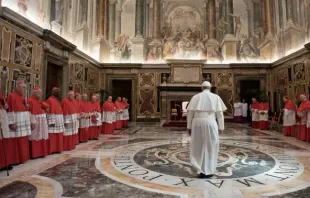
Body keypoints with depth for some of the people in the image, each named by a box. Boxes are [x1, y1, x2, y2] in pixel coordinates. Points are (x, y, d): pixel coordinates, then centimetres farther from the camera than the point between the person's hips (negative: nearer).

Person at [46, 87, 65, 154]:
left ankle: (57, 148, 18)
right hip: (53, 120, -9)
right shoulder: (50, 100, -11)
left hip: (59, 120, 9)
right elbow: (49, 112, -17)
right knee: (53, 135, -4)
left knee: (58, 135, 11)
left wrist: (61, 120, 16)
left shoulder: (57, 100, 16)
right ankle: (52, 149, 3)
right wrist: (51, 122, -23)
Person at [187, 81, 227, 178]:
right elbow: (220, 114, 2)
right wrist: (221, 127, 9)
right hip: (210, 123, -1)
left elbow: (190, 113, 4)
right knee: (210, 147, 11)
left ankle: (201, 169, 9)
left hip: (197, 123, 1)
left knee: (198, 146, 14)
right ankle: (208, 171, 17)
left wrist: (189, 126, 10)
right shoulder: (216, 97, 4)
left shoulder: (195, 97, 6)